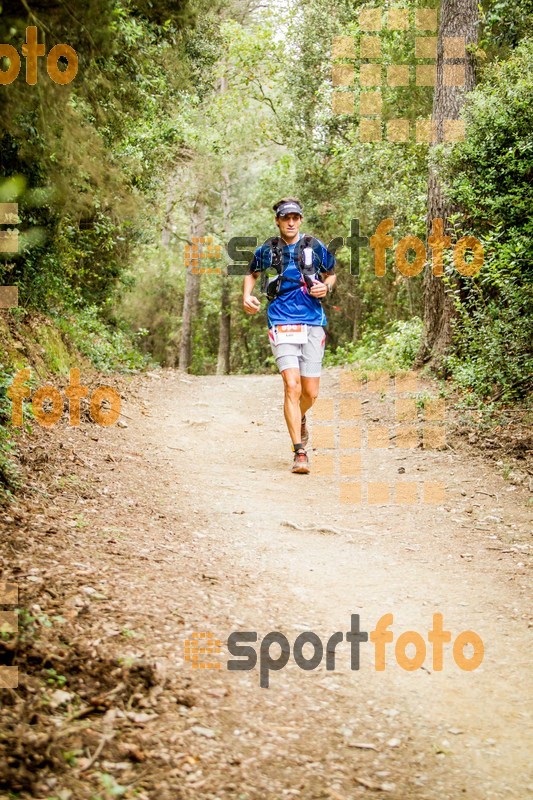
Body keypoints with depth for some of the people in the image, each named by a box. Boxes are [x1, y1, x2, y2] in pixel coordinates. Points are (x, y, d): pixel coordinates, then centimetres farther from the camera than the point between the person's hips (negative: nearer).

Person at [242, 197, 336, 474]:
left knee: (311, 393, 4)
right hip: (283, 323, -1)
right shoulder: (267, 250, 6)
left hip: (313, 323, 2)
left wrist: (326, 287, -2)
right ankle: (300, 453, -12)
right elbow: (252, 273, 23)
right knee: (292, 387, -15)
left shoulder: (315, 247, 6)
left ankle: (299, 419, 41)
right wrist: (247, 296, 5)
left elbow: (331, 274, 20)